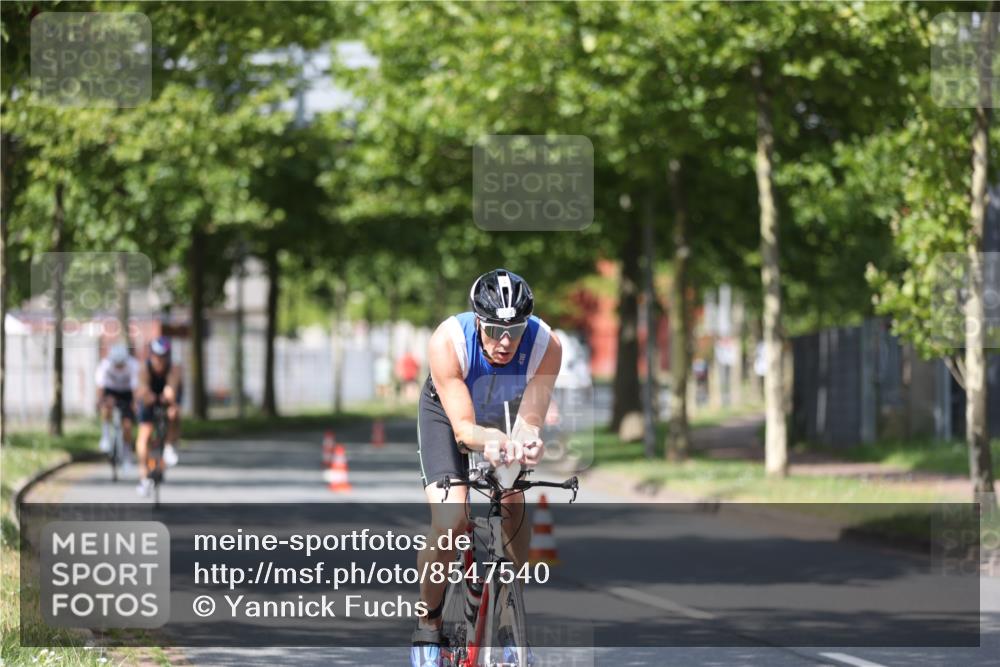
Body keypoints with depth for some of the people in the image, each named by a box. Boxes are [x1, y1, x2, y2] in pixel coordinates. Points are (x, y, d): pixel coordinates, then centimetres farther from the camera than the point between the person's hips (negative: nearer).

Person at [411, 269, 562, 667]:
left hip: (504, 416, 3)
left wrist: (528, 442, -56)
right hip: (447, 414, -3)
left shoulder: (546, 346, -33)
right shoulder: (447, 342, -38)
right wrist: (489, 441, -60)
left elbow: (529, 420, -33)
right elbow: (463, 427, -38)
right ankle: (427, 626, -3)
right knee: (449, 523, -20)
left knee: (514, 508, -14)